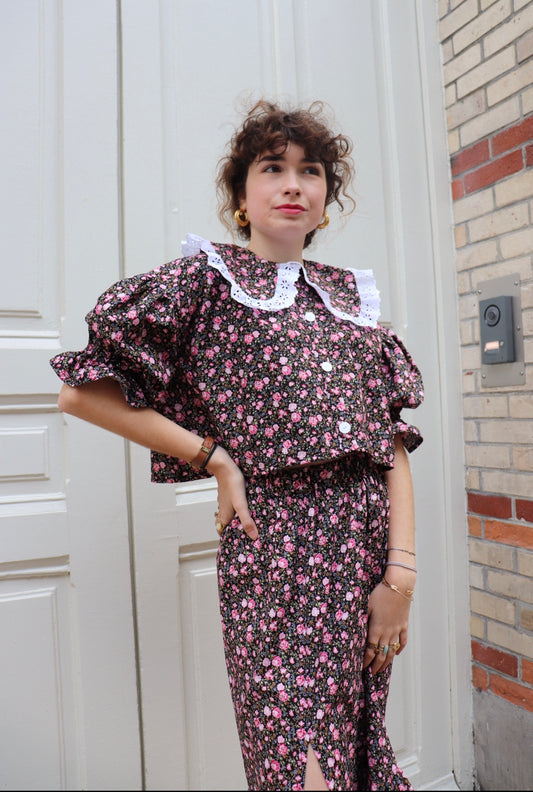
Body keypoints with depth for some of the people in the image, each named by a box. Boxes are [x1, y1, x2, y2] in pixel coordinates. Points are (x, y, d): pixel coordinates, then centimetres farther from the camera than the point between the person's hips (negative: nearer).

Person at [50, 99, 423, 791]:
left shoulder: (352, 292, 13)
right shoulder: (206, 278, 1)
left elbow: (396, 439, 6)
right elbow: (80, 392, -3)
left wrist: (402, 572, -5)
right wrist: (214, 456, -6)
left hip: (367, 541, 5)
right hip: (274, 546, -4)